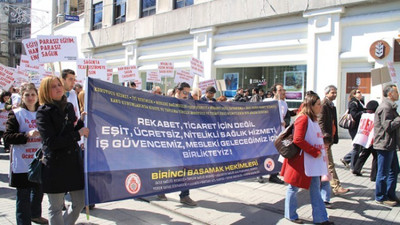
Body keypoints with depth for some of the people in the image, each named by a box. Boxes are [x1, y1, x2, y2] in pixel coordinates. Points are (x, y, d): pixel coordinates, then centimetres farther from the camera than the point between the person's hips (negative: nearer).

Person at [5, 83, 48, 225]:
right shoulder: (16, 114, -5)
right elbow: (7, 137, -9)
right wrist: (27, 135, -22)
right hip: (23, 163, -5)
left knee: (39, 190, 18)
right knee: (23, 195, -2)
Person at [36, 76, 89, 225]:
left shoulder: (69, 107, 10)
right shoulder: (43, 112, -8)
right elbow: (50, 142, -17)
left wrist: (83, 122, -1)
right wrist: (78, 134, -18)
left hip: (74, 161, 6)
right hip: (55, 165, -6)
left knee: (80, 203, 11)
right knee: (56, 208, 6)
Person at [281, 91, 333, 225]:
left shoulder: (313, 119, 14)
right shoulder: (303, 118, -16)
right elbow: (298, 140, -24)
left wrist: (319, 152, 8)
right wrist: (315, 152, -19)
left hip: (313, 161, 10)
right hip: (302, 161, -10)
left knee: (315, 188, 12)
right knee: (294, 187, 6)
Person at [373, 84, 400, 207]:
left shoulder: (390, 106, 18)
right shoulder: (385, 107, -17)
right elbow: (388, 126, -23)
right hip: (385, 145, -11)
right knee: (384, 173, 0)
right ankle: (380, 197, 11)